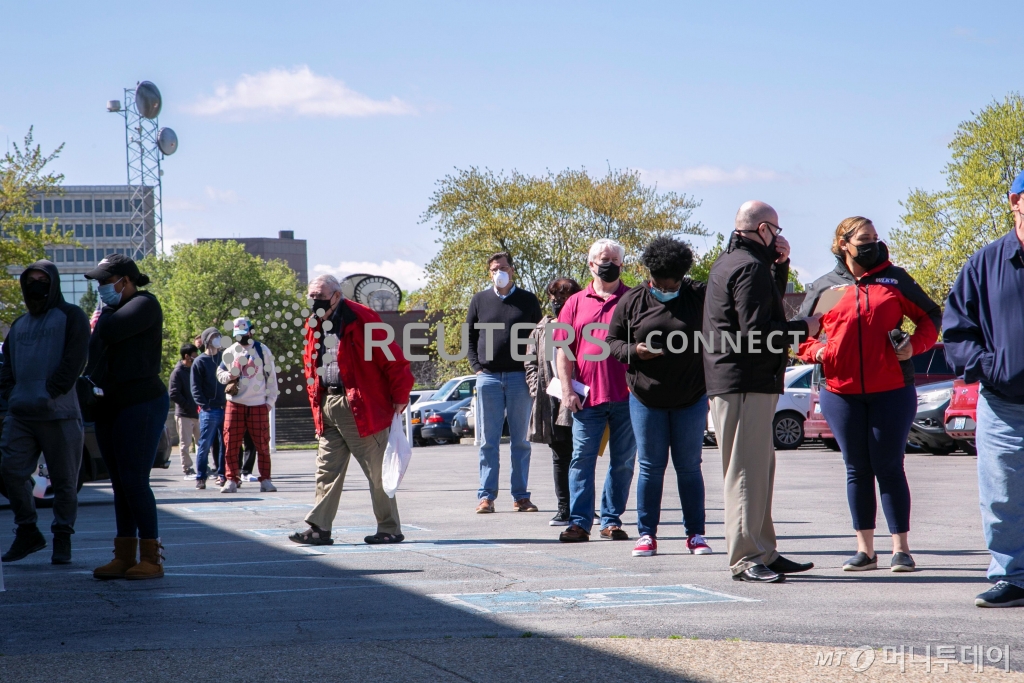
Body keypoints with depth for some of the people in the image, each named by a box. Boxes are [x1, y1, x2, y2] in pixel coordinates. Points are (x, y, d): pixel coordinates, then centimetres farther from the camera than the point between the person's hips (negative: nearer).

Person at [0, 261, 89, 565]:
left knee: (64, 481, 0)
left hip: (59, 414, -5)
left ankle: (62, 540, 9)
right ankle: (27, 532, 12)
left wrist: (50, 393, -14)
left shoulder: (71, 317, 4)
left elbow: (74, 360, -7)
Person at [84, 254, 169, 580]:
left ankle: (152, 558, -9)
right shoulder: (114, 311, 18)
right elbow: (97, 346, 18)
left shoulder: (144, 305, -8)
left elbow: (109, 331, -21)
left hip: (142, 403, -9)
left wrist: (106, 312, -1)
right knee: (120, 483, 8)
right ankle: (124, 557, 10)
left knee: (134, 480, -12)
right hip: (110, 406, 9)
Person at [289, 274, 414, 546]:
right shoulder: (314, 326, 11)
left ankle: (390, 529, 7)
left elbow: (393, 360, -12)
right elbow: (311, 368, 21)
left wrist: (399, 397, -11)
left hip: (361, 407, -7)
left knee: (376, 471, -1)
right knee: (327, 470, 6)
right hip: (328, 407, 7)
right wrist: (317, 405, 14)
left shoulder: (361, 319, -12)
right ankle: (319, 528, 7)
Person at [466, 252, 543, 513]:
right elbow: (469, 337, 13)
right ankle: (486, 495, 4)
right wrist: (477, 367, 1)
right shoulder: (479, 300, 9)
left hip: (520, 377, -1)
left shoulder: (528, 301, 7)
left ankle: (520, 496, 6)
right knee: (488, 440, 2)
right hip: (488, 377, 1)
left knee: (520, 440, 3)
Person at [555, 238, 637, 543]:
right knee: (582, 459, -2)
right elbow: (564, 350, 7)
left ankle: (612, 520, 14)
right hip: (587, 396, 0)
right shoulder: (576, 303, 10)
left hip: (626, 395, 0)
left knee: (623, 461, 6)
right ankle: (579, 522, -1)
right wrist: (567, 390, -2)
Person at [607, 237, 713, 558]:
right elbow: (612, 341, 5)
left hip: (691, 398, 0)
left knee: (689, 466, 6)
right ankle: (646, 534, 9)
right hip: (646, 399, 0)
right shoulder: (632, 301, 2)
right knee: (650, 467, 3)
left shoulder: (697, 296, 1)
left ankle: (695, 534, 12)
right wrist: (633, 351, -14)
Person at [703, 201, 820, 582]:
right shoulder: (749, 267, -15)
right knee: (748, 470, -10)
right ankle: (745, 559, -10)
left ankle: (764, 553, 21)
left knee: (760, 468, 15)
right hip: (747, 384, -11)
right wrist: (803, 329, -10)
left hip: (734, 381, 11)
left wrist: (780, 265, 13)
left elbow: (769, 303, 25)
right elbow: (757, 332, -22)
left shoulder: (728, 261, 18)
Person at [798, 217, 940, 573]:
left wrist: (915, 345, -5)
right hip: (841, 392, 2)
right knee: (857, 469, 6)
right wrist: (816, 351, -5)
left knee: (888, 467, -2)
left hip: (891, 390, -2)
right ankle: (864, 549, 12)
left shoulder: (894, 279, 7)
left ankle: (900, 548, 4)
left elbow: (930, 316, 13)